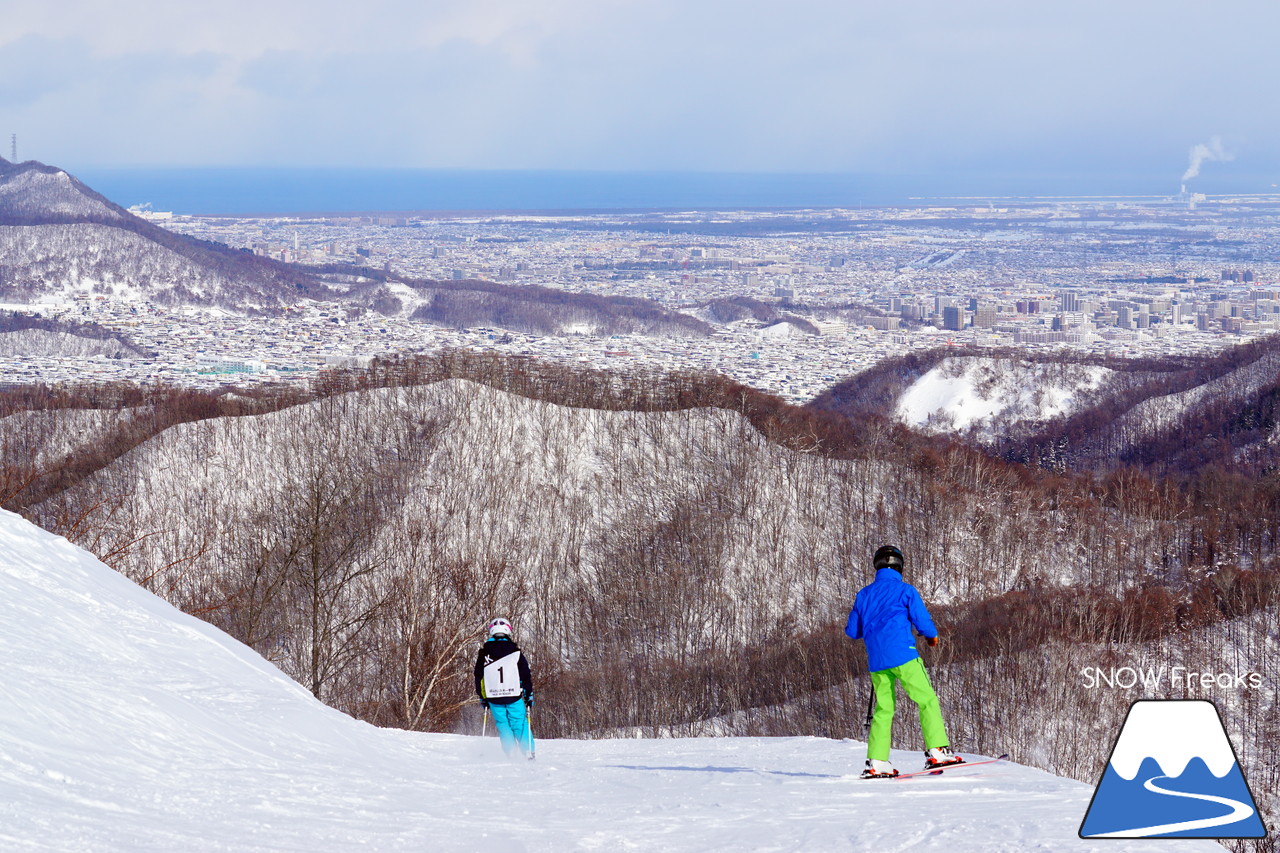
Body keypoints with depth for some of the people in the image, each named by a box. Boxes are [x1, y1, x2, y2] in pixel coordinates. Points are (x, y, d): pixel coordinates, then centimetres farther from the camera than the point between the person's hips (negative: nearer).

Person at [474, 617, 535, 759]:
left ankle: (510, 753, 1)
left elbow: (478, 677, 9)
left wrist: (483, 699, 18)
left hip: (494, 698, 1)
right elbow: (526, 675, 1)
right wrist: (529, 696, 9)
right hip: (514, 696, -1)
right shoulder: (515, 651, -1)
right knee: (520, 725, 6)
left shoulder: (484, 653, 4)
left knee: (503, 726, 9)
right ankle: (528, 752, 2)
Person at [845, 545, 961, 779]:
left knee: (883, 709, 11)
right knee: (928, 701, -3)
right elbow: (923, 621, -2)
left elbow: (852, 631, 18)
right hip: (902, 654, -5)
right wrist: (932, 636, 20)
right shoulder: (905, 590, 1)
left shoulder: (864, 595, 14)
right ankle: (936, 752, -15)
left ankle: (876, 762, 3)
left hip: (876, 660, 5)